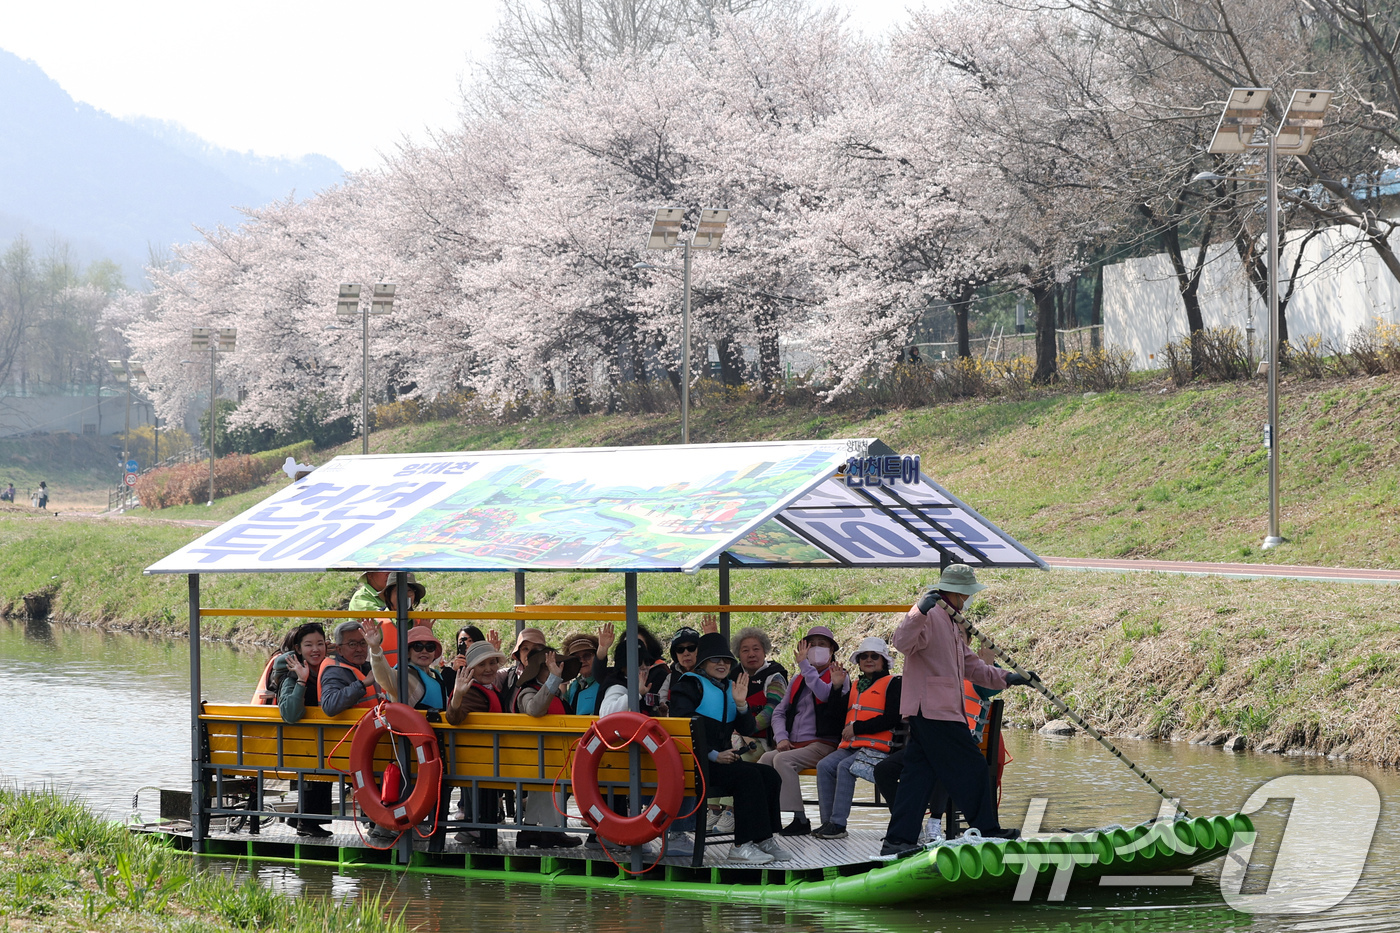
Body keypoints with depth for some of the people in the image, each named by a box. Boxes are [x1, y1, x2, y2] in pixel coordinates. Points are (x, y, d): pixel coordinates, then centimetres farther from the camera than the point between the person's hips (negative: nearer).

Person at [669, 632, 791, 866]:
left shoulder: (728, 688, 20)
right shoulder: (690, 685, -1)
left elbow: (748, 730, 13)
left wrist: (741, 704, -7)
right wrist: (713, 755, -19)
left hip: (723, 758, 7)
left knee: (770, 776, -14)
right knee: (749, 776, -28)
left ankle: (763, 839, -14)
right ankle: (743, 845, -29)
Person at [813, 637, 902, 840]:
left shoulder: (891, 683, 3)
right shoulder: (856, 685, 23)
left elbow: (892, 718, -9)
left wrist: (857, 728, -10)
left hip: (876, 747, -7)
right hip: (850, 746, 7)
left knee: (845, 767, -29)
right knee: (824, 766, -17)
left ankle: (838, 823, -30)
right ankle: (827, 821, -18)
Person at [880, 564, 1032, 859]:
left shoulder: (952, 622, 24)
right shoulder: (930, 616, -9)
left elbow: (970, 665, 29)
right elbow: (903, 643, -28)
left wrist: (1003, 677, 17)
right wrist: (920, 613, -43)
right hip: (933, 710, -10)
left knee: (918, 774, 5)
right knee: (971, 769, -1)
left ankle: (897, 840, 2)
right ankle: (987, 831, 10)